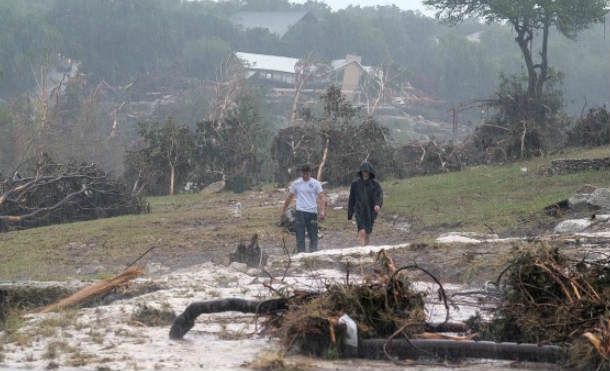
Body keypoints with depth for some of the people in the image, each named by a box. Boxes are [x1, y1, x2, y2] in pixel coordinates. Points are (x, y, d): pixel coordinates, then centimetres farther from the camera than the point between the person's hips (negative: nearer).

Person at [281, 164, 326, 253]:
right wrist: (284, 210, 19)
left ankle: (313, 252, 15)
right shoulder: (296, 183, 6)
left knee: (313, 235, 7)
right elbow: (290, 198, 16)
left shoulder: (316, 183, 0)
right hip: (300, 212, 0)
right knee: (300, 235, -5)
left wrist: (322, 211, -20)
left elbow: (322, 197, -6)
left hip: (312, 212, 0)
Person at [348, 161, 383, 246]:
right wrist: (350, 214, 13)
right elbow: (352, 199, 10)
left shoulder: (375, 183, 1)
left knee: (368, 234, 8)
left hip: (370, 211, 1)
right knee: (362, 232, -19)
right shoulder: (355, 183, 3)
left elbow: (379, 195, -12)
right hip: (359, 211, -1)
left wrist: (378, 204, -34)